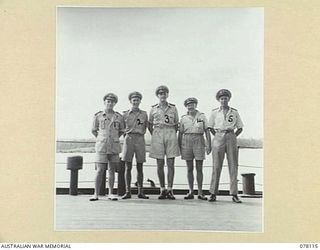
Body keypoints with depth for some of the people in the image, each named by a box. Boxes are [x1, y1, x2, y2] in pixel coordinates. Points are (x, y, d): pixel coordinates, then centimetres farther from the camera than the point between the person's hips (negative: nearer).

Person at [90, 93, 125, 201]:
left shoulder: (119, 117, 6)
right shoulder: (98, 116, 3)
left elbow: (121, 131, 19)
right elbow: (94, 130, 14)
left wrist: (114, 139, 13)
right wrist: (101, 139, 12)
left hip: (114, 147, 2)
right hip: (101, 147, -2)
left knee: (112, 170, 7)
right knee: (100, 171, -5)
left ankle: (110, 193, 13)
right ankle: (96, 194, 1)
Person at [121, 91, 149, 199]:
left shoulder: (144, 114, 9)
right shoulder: (125, 114, 7)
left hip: (140, 140, 1)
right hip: (128, 140, -1)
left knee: (140, 167, 4)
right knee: (128, 167, 0)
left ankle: (140, 192, 10)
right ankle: (128, 192, 5)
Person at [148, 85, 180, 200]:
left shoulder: (173, 108, 8)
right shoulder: (153, 109, 9)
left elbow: (176, 124, 14)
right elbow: (150, 125, 17)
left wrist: (173, 135, 6)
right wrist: (154, 135, 8)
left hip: (170, 135, 0)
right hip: (157, 135, 1)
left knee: (170, 164, -3)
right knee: (160, 165, 2)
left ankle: (170, 190, 0)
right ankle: (162, 190, 9)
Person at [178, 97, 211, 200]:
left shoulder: (202, 116, 5)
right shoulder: (183, 118, 8)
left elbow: (207, 131, 2)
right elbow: (180, 133, 9)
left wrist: (209, 145, -7)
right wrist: (179, 148, 4)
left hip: (199, 142, -1)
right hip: (187, 142, 1)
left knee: (199, 169, 0)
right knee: (190, 169, 4)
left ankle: (200, 193, 5)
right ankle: (191, 192, 9)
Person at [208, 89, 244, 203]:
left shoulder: (234, 112, 7)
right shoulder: (215, 112, 7)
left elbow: (240, 128, 11)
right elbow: (210, 127, 15)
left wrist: (232, 137, 1)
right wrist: (217, 136, 5)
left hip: (231, 137, 1)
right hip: (218, 138, 0)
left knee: (233, 166, -1)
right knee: (216, 166, -2)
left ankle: (234, 194, 2)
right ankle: (213, 193, 3)